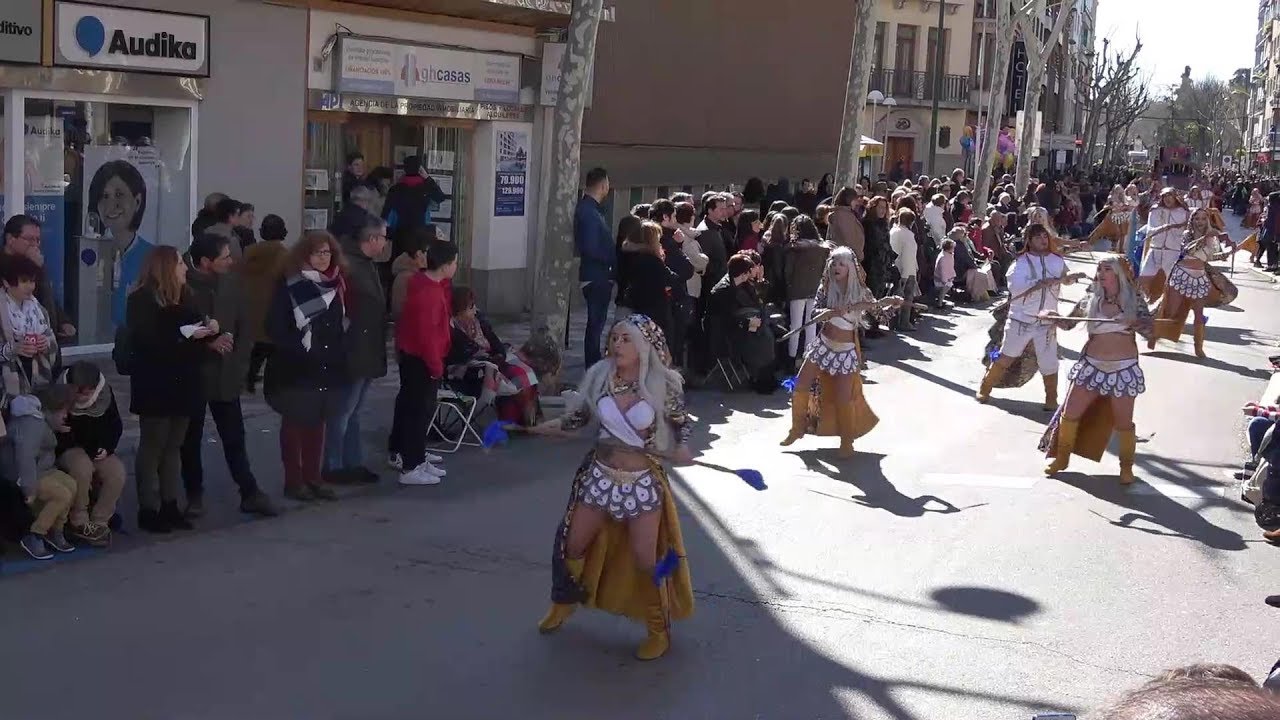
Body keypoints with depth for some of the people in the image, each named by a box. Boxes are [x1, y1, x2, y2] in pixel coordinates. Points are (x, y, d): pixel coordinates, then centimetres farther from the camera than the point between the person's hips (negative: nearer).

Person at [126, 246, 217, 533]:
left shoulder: (185, 296, 12)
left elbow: (196, 331, 19)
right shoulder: (142, 300, -10)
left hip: (183, 383, 7)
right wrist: (185, 336, -21)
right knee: (153, 446, 0)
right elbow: (146, 342, -19)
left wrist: (208, 328, -3)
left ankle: (170, 505, 16)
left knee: (174, 446, 10)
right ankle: (148, 509, 5)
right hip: (156, 385, -7)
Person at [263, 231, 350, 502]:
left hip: (329, 367, 6)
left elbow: (343, 322, 15)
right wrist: (298, 351, -17)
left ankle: (313, 477, 19)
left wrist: (339, 354, 5)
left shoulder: (337, 283, 10)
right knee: (294, 423, 3)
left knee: (317, 422, 11)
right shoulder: (289, 284, -8)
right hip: (296, 368, -5)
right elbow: (275, 327, -12)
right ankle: (293, 480, 9)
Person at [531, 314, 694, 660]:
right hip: (600, 475, 4)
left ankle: (659, 629, 20)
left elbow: (683, 425, -3)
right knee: (572, 544, 13)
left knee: (646, 559, -2)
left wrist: (681, 449, -22)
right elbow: (579, 417, 5)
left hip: (643, 482, -4)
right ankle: (565, 600, 43)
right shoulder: (598, 376, -5)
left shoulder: (663, 385, -14)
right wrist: (538, 427, -5)